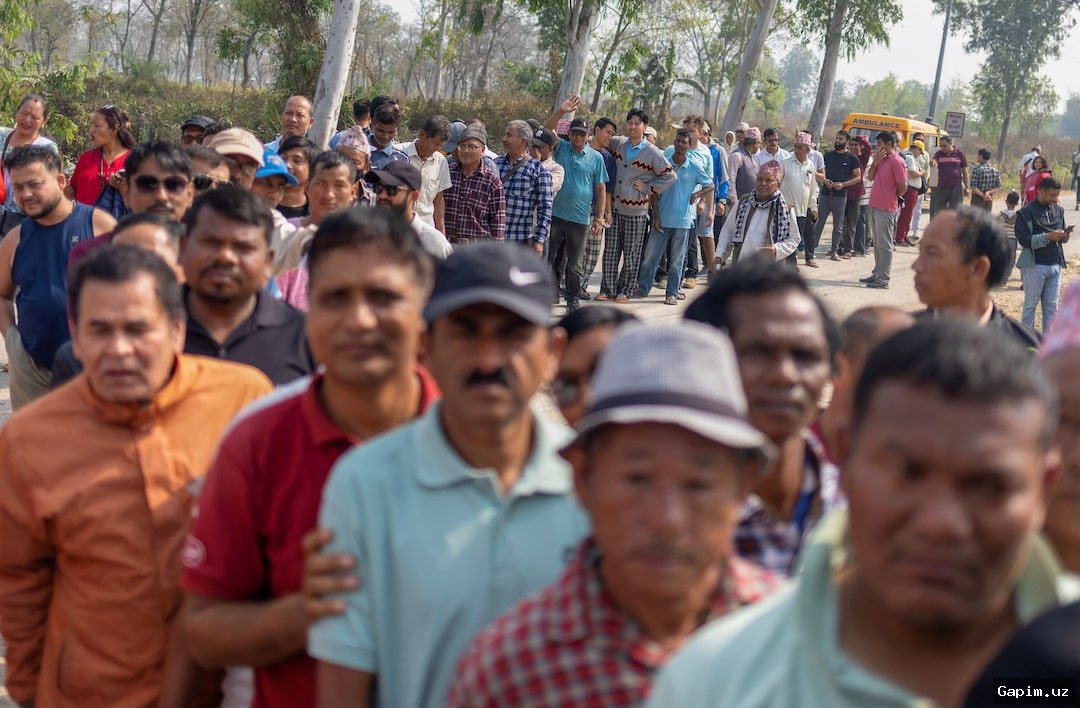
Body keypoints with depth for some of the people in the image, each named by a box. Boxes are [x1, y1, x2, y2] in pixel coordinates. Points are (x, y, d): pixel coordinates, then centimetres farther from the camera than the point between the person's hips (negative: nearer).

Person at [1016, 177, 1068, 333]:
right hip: (1035, 266, -5)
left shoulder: (1058, 210, 11)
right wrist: (1048, 236, -21)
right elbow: (1023, 239, -14)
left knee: (1052, 306, 7)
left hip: (1055, 265, 5)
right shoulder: (1026, 213, -7)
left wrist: (1064, 237, -3)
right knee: (1031, 305, 3)